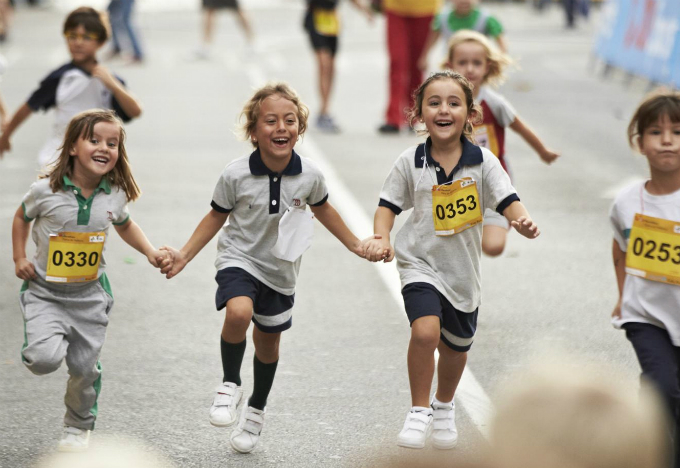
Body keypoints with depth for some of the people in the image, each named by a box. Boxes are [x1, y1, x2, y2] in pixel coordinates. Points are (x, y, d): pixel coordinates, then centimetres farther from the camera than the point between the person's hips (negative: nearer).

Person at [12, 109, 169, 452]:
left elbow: (125, 225, 17)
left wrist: (150, 252, 3)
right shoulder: (45, 191, -15)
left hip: (89, 294, 3)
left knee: (85, 367, 9)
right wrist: (19, 259, -2)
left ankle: (79, 427, 35)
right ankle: (34, 346, 15)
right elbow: (22, 218, 7)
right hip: (45, 291, -3)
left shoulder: (115, 195, -6)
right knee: (45, 358, -23)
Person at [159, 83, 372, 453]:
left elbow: (322, 209, 10)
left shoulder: (309, 175, -12)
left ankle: (256, 411, 44)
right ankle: (230, 385, -7)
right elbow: (216, 217, -3)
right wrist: (184, 256, -9)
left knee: (268, 342, 18)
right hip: (239, 260, -3)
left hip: (280, 270, 3)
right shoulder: (236, 175, -19)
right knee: (238, 313, -33)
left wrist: (355, 245, 16)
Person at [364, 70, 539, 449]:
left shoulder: (483, 161, -8)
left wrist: (523, 222, -36)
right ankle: (420, 411, -9)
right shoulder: (411, 162, -7)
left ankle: (445, 407, 50)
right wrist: (382, 238, -16)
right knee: (425, 331, -27)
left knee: (456, 348, 19)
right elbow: (389, 205, 2)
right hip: (421, 263, -2)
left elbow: (508, 201, -15)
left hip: (464, 269, 2)